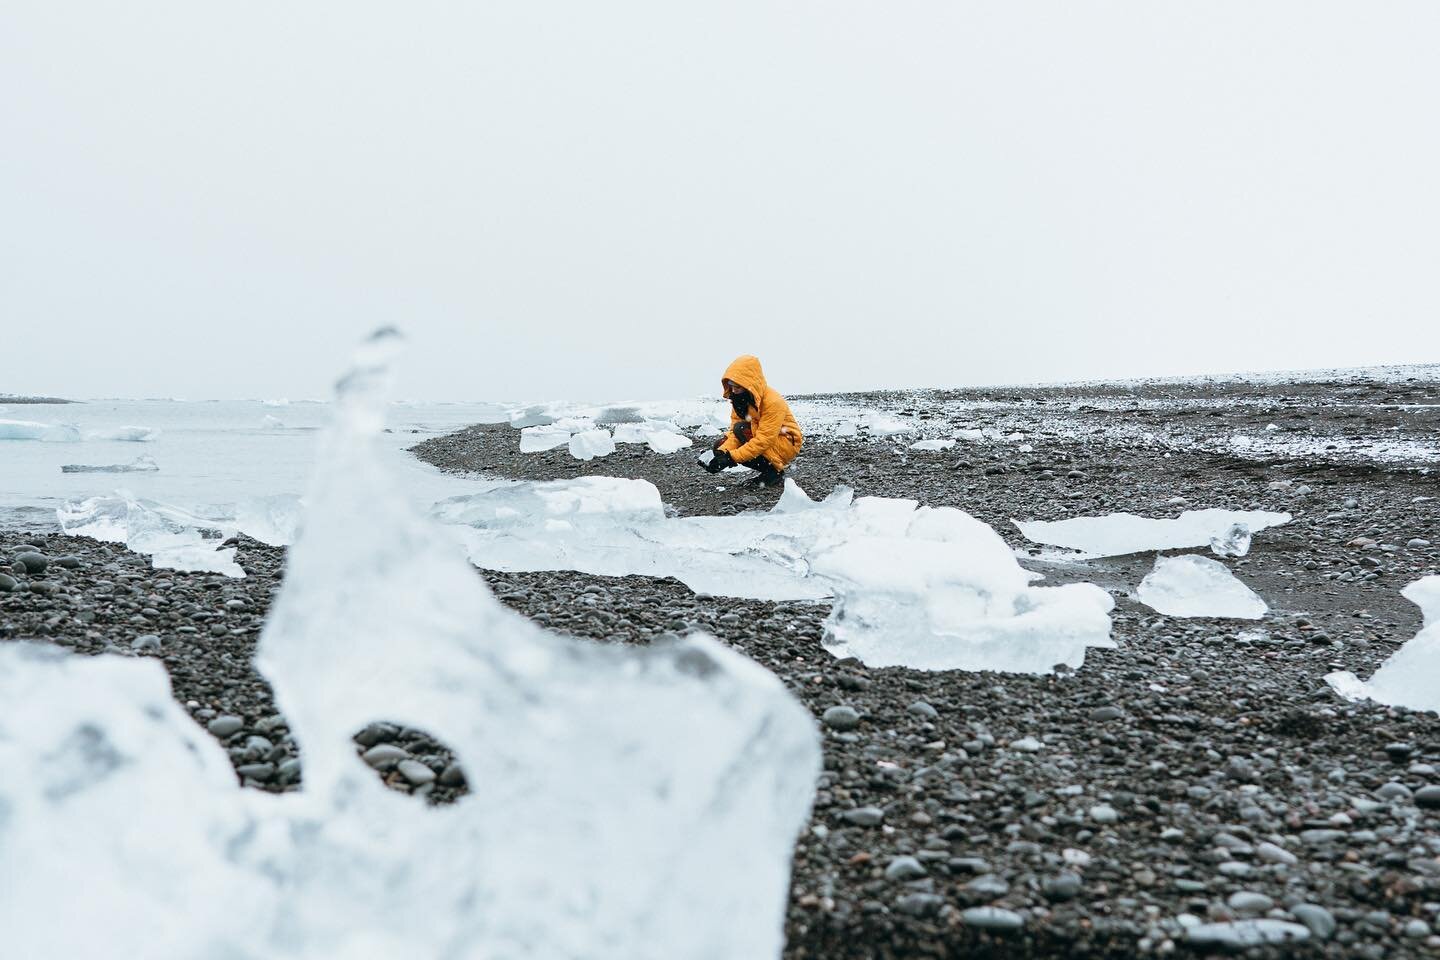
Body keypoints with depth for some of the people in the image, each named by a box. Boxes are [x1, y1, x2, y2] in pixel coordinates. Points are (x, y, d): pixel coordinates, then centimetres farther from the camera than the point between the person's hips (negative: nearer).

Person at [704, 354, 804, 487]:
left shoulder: (773, 402, -27)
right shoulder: (740, 399, -5)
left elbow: (763, 440, -33)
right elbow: (734, 432, -8)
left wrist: (731, 457, -37)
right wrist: (722, 453, -28)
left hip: (786, 444, -8)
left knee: (742, 429, -29)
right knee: (719, 446, -8)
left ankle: (775, 471, -14)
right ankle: (765, 469, 3)